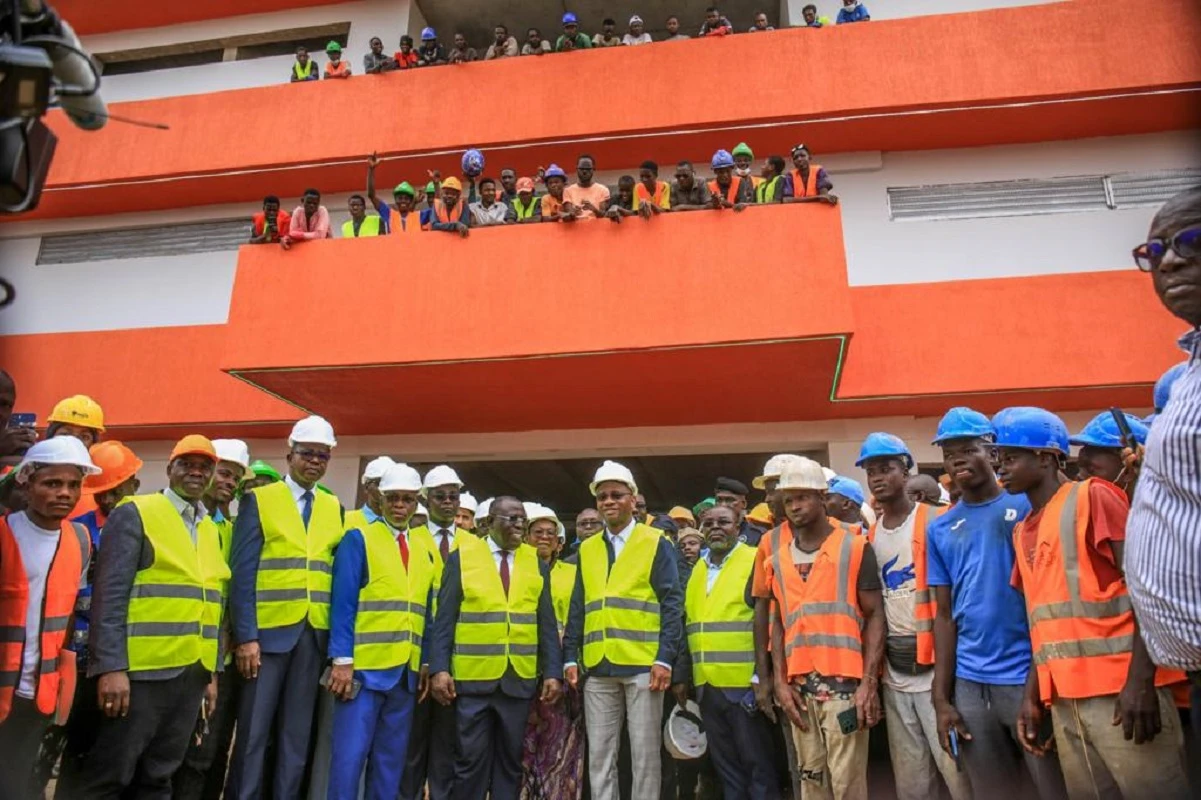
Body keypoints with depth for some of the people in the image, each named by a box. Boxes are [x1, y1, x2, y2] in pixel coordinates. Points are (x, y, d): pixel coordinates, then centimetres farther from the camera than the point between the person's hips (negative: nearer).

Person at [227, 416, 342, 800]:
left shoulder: (335, 508, 9)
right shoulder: (258, 500, 0)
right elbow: (242, 573, -5)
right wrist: (245, 636, -12)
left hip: (315, 635, 3)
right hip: (267, 630, -3)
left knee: (297, 734, 10)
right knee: (253, 733, 4)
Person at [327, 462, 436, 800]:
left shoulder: (425, 550, 12)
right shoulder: (359, 538, -3)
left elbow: (428, 612, 12)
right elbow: (343, 602, -9)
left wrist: (427, 663, 7)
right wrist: (342, 659, -15)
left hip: (407, 671, 5)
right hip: (365, 667, -5)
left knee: (391, 760, 12)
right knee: (350, 755, -2)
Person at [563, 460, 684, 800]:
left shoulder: (656, 543, 0)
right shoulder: (587, 549, 12)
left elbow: (671, 604, -5)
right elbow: (578, 608, 12)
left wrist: (665, 658, -13)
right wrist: (570, 657, 4)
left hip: (643, 666, -4)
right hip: (598, 668, 4)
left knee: (644, 754, 5)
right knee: (599, 755, 10)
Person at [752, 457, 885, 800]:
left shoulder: (854, 546, -2)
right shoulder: (773, 548, 7)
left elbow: (875, 615, -2)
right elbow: (775, 617, 10)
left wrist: (869, 682, -10)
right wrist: (779, 680, 3)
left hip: (845, 681, -4)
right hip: (798, 683, 4)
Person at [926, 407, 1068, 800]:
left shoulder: (1028, 506, -3)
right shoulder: (939, 529, 7)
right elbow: (945, 615, 7)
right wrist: (941, 697, 4)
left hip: (1030, 675, -3)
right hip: (970, 684, 4)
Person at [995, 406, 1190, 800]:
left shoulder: (1092, 497, -2)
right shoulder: (1023, 531, 17)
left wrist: (1140, 680, -18)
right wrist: (1032, 697, 12)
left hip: (1120, 691, -6)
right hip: (1064, 701, 7)